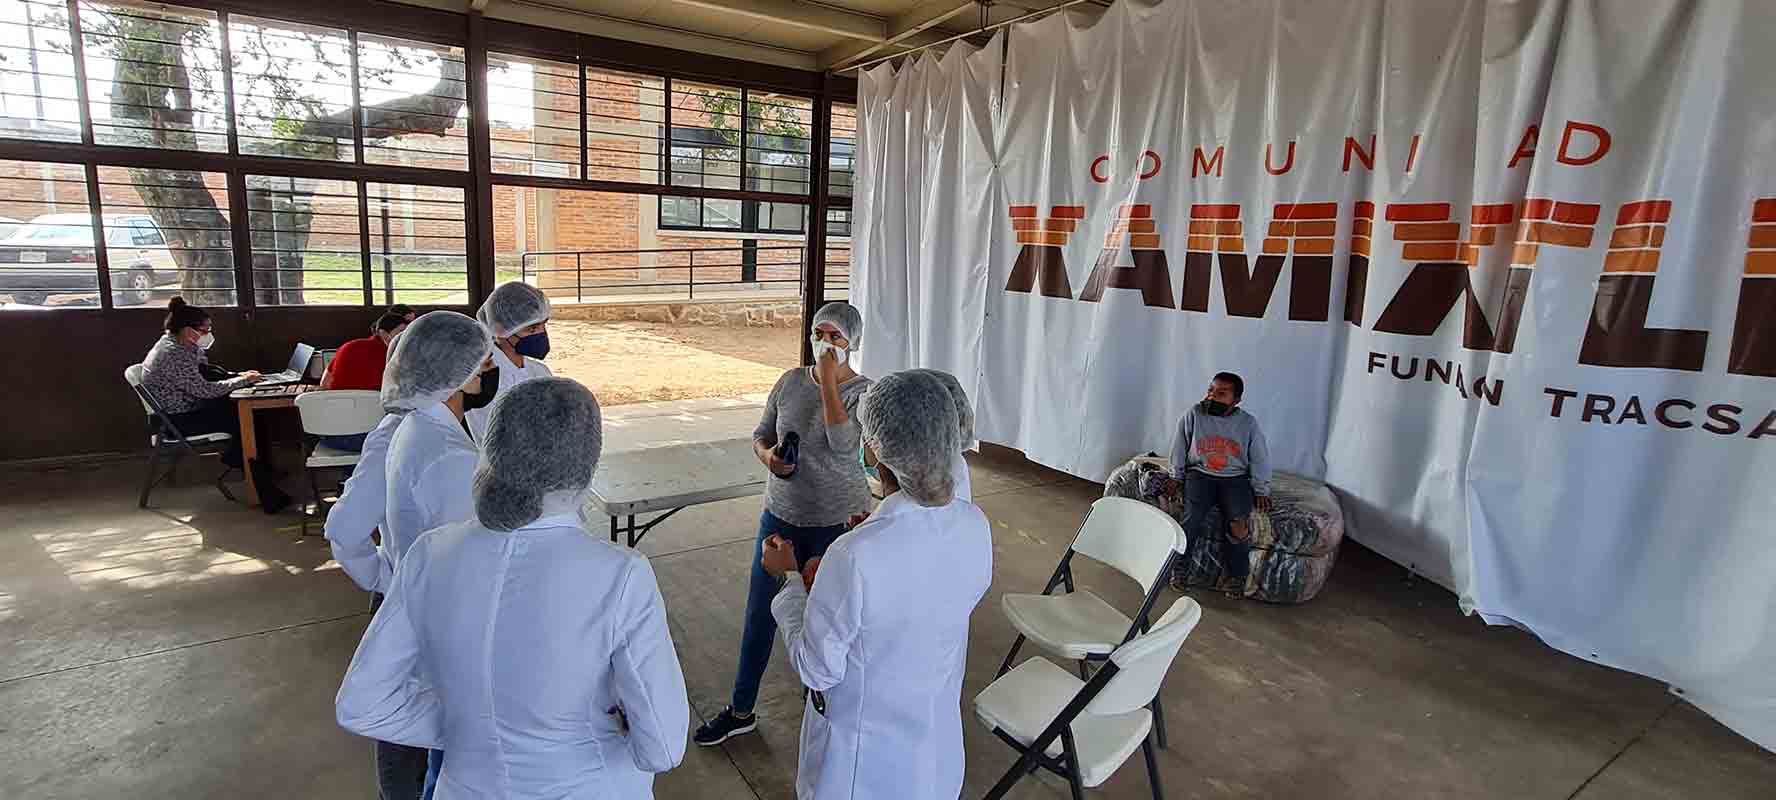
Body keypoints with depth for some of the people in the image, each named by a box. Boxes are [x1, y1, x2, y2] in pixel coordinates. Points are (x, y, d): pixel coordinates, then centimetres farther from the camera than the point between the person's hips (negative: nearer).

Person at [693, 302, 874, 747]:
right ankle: (741, 711, 29)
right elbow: (761, 434, 9)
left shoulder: (863, 392, -13)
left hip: (835, 524, -4)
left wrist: (828, 380, -26)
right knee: (759, 614, 12)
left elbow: (842, 443, -29)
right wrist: (767, 455, -13)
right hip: (780, 516, 4)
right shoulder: (791, 382, 0)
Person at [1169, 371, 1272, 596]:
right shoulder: (1194, 415, -2)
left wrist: (1261, 491, 2)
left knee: (1238, 520, -25)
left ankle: (1235, 575, -7)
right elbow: (1179, 448, 7)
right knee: (1193, 517, -25)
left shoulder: (1248, 423, 0)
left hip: (1235, 478, 0)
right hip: (1200, 474, 0)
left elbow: (1260, 458, 6)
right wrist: (1176, 477, 4)